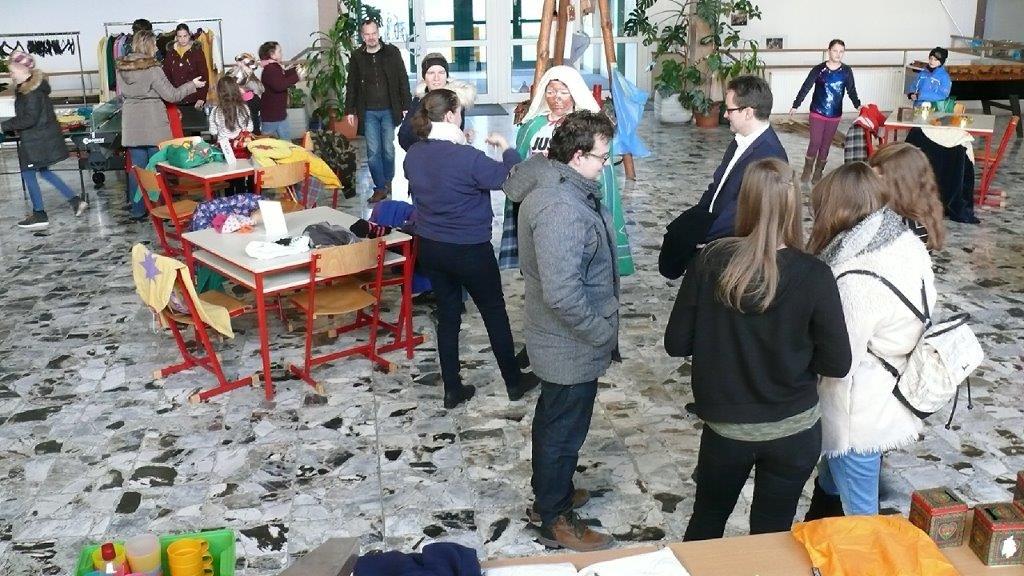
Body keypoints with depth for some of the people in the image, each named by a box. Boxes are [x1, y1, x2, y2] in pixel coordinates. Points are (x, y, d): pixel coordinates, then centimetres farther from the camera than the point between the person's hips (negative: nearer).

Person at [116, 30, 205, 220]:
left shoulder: (122, 68, 5)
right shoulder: (153, 68, -13)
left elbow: (122, 93, 17)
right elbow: (171, 95, -9)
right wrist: (192, 85, 2)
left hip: (132, 126, 5)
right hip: (153, 125, -5)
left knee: (137, 167, 8)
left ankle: (137, 211, 12)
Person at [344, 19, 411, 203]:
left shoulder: (392, 52, 1)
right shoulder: (357, 57, 5)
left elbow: (403, 80, 2)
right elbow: (351, 85, 10)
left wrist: (405, 106, -4)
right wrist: (350, 110, 5)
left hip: (389, 110, -1)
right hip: (368, 112, 1)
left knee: (388, 150, 5)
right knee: (373, 152, -2)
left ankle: (388, 182, 24)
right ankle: (380, 187, 5)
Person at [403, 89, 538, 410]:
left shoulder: (413, 155, -3)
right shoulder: (467, 157, -23)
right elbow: (511, 179, -15)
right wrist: (506, 148, 2)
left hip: (430, 248, 6)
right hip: (469, 250, -6)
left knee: (447, 315, 16)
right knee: (495, 313, 12)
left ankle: (453, 389, 23)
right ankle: (514, 382, 26)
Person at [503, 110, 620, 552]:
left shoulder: (553, 181, 0)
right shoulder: (561, 209, -32)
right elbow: (563, 295, -36)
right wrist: (604, 334, -21)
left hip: (558, 340, 10)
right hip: (573, 346, -10)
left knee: (554, 418, 25)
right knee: (565, 430, 8)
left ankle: (550, 492, 46)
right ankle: (556, 521, 28)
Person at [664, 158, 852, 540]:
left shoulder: (711, 260, -14)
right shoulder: (814, 276, -18)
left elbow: (676, 343, -9)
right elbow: (837, 363, -12)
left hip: (724, 425, 1)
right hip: (793, 429, -1)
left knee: (706, 520, 25)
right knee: (771, 533, 20)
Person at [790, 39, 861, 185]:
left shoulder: (847, 71, -2)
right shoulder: (818, 69, -8)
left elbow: (851, 91, 5)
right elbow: (805, 88, -6)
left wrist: (858, 105, -7)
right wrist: (795, 106, -8)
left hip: (835, 115, 2)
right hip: (817, 113, -2)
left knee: (826, 145, 9)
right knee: (815, 143, -8)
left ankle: (818, 173, 21)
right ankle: (807, 171, 9)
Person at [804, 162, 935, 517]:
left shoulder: (858, 281, -32)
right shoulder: (908, 244, -5)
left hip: (860, 415, -9)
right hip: (887, 400, 9)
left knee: (857, 514, 13)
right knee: (829, 486, 31)